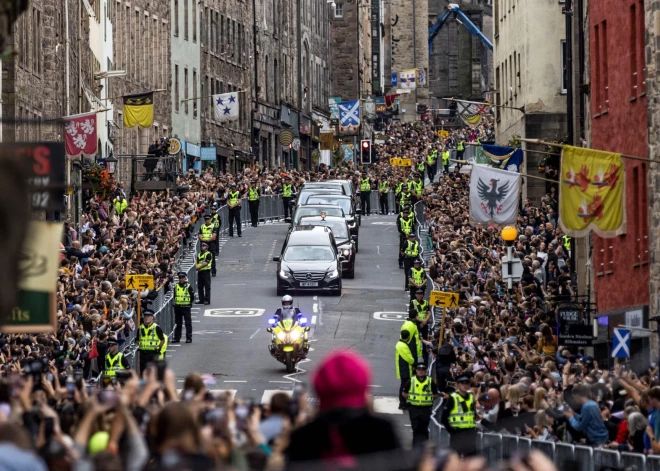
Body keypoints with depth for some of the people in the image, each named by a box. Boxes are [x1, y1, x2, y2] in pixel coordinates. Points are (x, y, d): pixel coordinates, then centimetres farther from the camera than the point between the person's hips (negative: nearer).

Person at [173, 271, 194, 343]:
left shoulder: (188, 286, -3)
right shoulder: (176, 286, 8)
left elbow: (192, 297, 0)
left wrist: (189, 303, 0)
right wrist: (176, 302, 8)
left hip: (186, 307, -4)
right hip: (177, 307, 4)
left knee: (188, 323, -2)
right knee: (178, 323, 11)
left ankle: (189, 338, 0)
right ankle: (177, 337, 16)